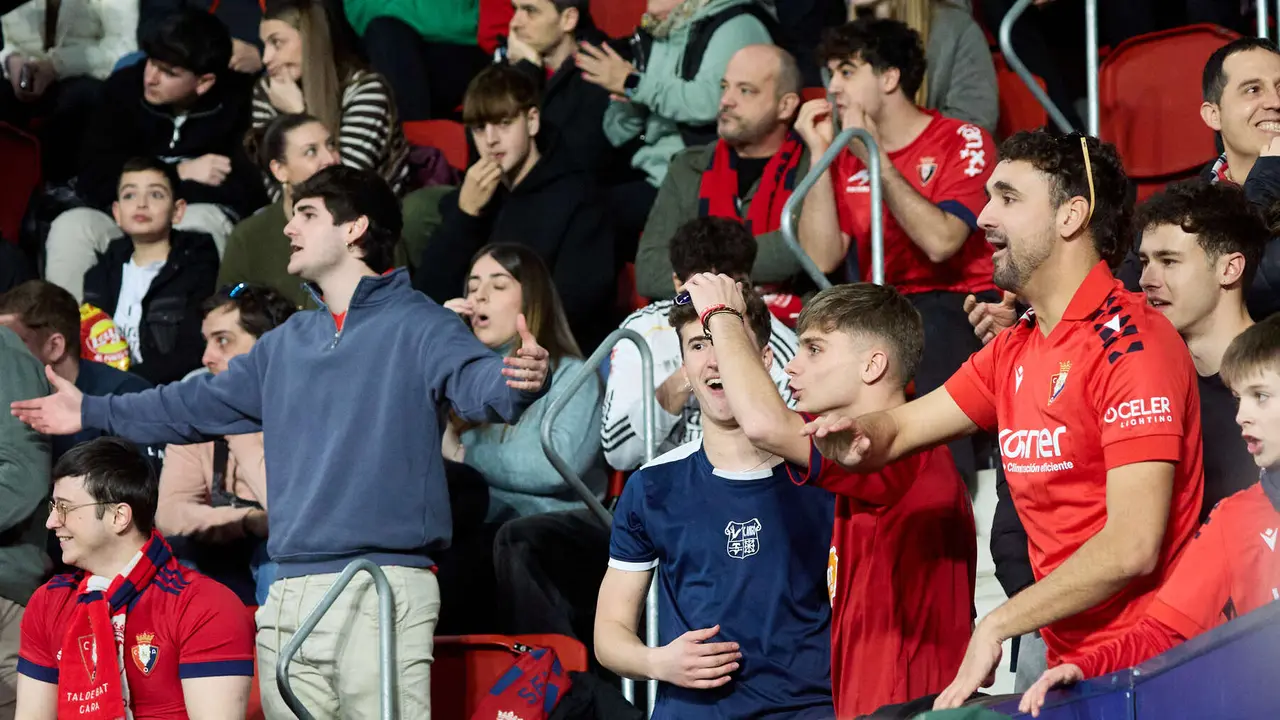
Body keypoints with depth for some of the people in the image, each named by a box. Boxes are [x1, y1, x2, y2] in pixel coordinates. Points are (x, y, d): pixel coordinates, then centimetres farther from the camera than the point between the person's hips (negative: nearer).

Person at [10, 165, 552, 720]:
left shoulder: (416, 326, -2)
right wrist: (93, 413, 36)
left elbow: (475, 381, -19)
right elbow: (203, 404, 31)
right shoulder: (285, 345, 20)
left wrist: (519, 381, -43)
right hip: (289, 594, 7)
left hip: (383, 591, -7)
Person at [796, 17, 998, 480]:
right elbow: (822, 258, 0)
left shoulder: (963, 143, -5)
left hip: (958, 310, -5)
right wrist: (819, 153, -3)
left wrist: (878, 160, -15)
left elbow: (939, 242, -20)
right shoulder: (848, 157, 11)